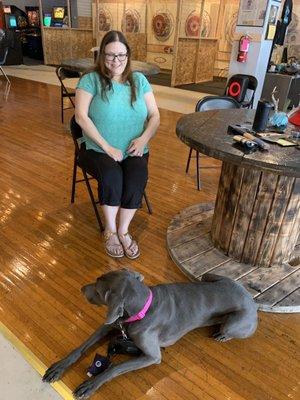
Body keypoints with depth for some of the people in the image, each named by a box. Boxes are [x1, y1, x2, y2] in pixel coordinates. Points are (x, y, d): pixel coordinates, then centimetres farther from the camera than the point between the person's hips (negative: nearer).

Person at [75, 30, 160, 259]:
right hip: (98, 149, -2)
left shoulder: (139, 80, 10)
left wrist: (144, 138, -13)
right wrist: (107, 147, -19)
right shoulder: (91, 79, 0)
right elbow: (81, 116, -12)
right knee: (111, 174, -32)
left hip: (134, 150, 3)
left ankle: (123, 230, -10)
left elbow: (155, 116, 7)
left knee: (138, 176, -28)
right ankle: (110, 230, -10)